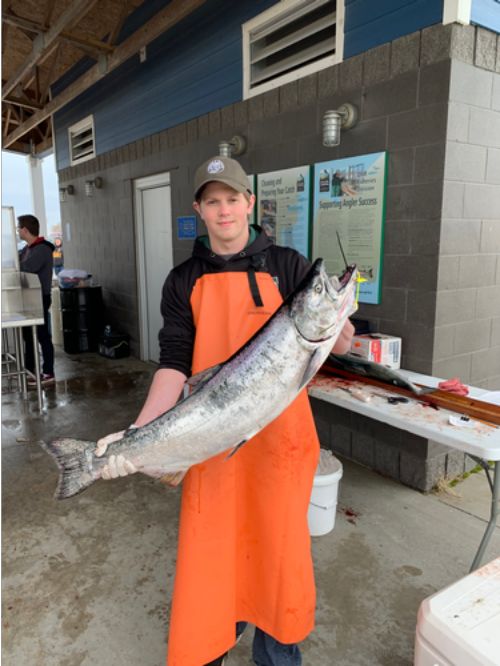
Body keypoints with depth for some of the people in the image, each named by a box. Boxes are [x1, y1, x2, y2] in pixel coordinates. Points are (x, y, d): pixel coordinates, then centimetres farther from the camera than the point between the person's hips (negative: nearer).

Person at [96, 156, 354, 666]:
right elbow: (175, 362, -3)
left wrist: (337, 329, -25)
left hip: (279, 435, 0)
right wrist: (136, 432, -15)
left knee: (279, 543, 11)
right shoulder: (184, 281, 4)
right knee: (210, 547, 13)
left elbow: (337, 345, -1)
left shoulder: (287, 266, 1)